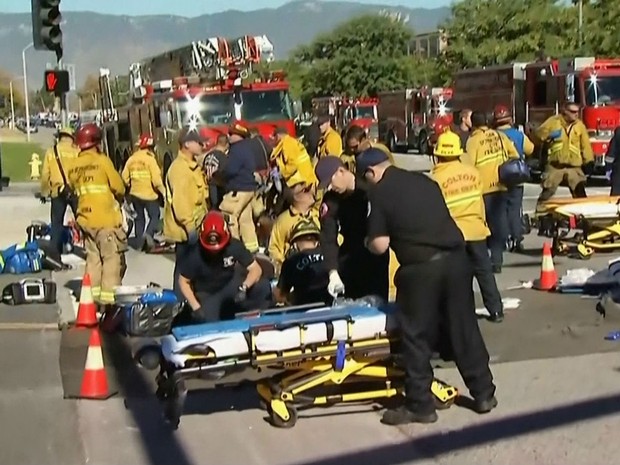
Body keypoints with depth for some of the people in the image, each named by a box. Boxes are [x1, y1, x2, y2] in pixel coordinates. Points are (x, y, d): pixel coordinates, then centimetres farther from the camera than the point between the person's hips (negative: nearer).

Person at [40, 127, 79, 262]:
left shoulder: (51, 152, 6)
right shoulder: (77, 152, 0)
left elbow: (45, 175, 6)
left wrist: (44, 192, 16)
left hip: (57, 192, 1)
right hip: (75, 191, -1)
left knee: (56, 225, 7)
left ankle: (55, 256, 0)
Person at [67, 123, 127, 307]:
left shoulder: (73, 166, 5)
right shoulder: (102, 161, -12)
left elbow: (74, 189, 13)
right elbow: (119, 188, -9)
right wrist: (114, 194, 12)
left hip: (86, 218, 6)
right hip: (107, 218, -6)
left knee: (93, 258, 16)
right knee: (112, 259, 0)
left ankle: (92, 296, 18)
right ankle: (108, 300, -3)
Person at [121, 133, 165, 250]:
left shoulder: (131, 159, 2)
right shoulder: (150, 158, -14)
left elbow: (125, 177, 5)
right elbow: (156, 179, -19)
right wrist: (163, 191, -8)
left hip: (135, 194, 5)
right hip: (149, 194, -5)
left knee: (139, 218, 16)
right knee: (155, 216, 7)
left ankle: (139, 243, 18)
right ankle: (148, 233, -18)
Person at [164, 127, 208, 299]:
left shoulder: (192, 165, 15)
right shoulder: (179, 167, -18)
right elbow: (179, 199, -25)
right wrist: (189, 226, -25)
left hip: (194, 225, 10)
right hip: (186, 228, -10)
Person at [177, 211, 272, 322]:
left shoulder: (234, 246, -21)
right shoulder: (195, 255, -23)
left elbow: (256, 269, -16)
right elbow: (183, 282, -10)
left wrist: (244, 287, -35)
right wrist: (196, 307, -18)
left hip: (229, 289, 2)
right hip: (206, 295, -2)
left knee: (263, 286, -20)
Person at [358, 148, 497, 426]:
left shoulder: (379, 193, 0)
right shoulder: (424, 181, 16)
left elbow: (380, 244, -6)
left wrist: (367, 242, 15)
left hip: (421, 267, -5)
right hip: (456, 257, 6)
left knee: (417, 336, 6)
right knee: (464, 328, 14)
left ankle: (419, 405, 12)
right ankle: (484, 395, 23)